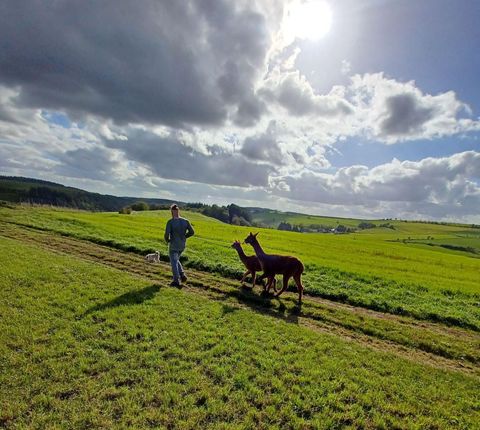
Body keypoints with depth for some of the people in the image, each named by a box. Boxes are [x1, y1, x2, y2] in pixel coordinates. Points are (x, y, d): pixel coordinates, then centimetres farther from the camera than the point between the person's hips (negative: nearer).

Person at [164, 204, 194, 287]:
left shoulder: (170, 222, -17)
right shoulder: (185, 221, -5)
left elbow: (167, 234, -21)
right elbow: (192, 232, -2)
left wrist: (167, 240, 2)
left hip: (173, 246, -5)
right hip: (182, 245, 5)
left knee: (174, 263, 11)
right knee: (176, 260, 27)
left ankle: (176, 281, 17)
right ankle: (182, 275, 17)